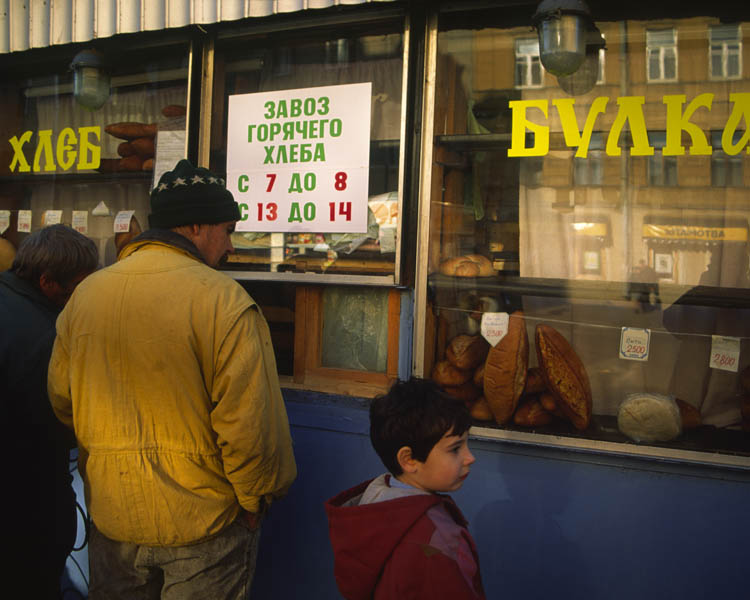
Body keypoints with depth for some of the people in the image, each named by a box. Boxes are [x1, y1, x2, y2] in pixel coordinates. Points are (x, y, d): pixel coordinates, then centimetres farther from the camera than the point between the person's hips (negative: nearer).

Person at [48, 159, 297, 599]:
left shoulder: (85, 294, -2)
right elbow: (250, 421, -22)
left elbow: (61, 401, 7)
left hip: (111, 516, 5)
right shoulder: (224, 300, -20)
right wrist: (256, 500, -5)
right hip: (202, 519, -4)